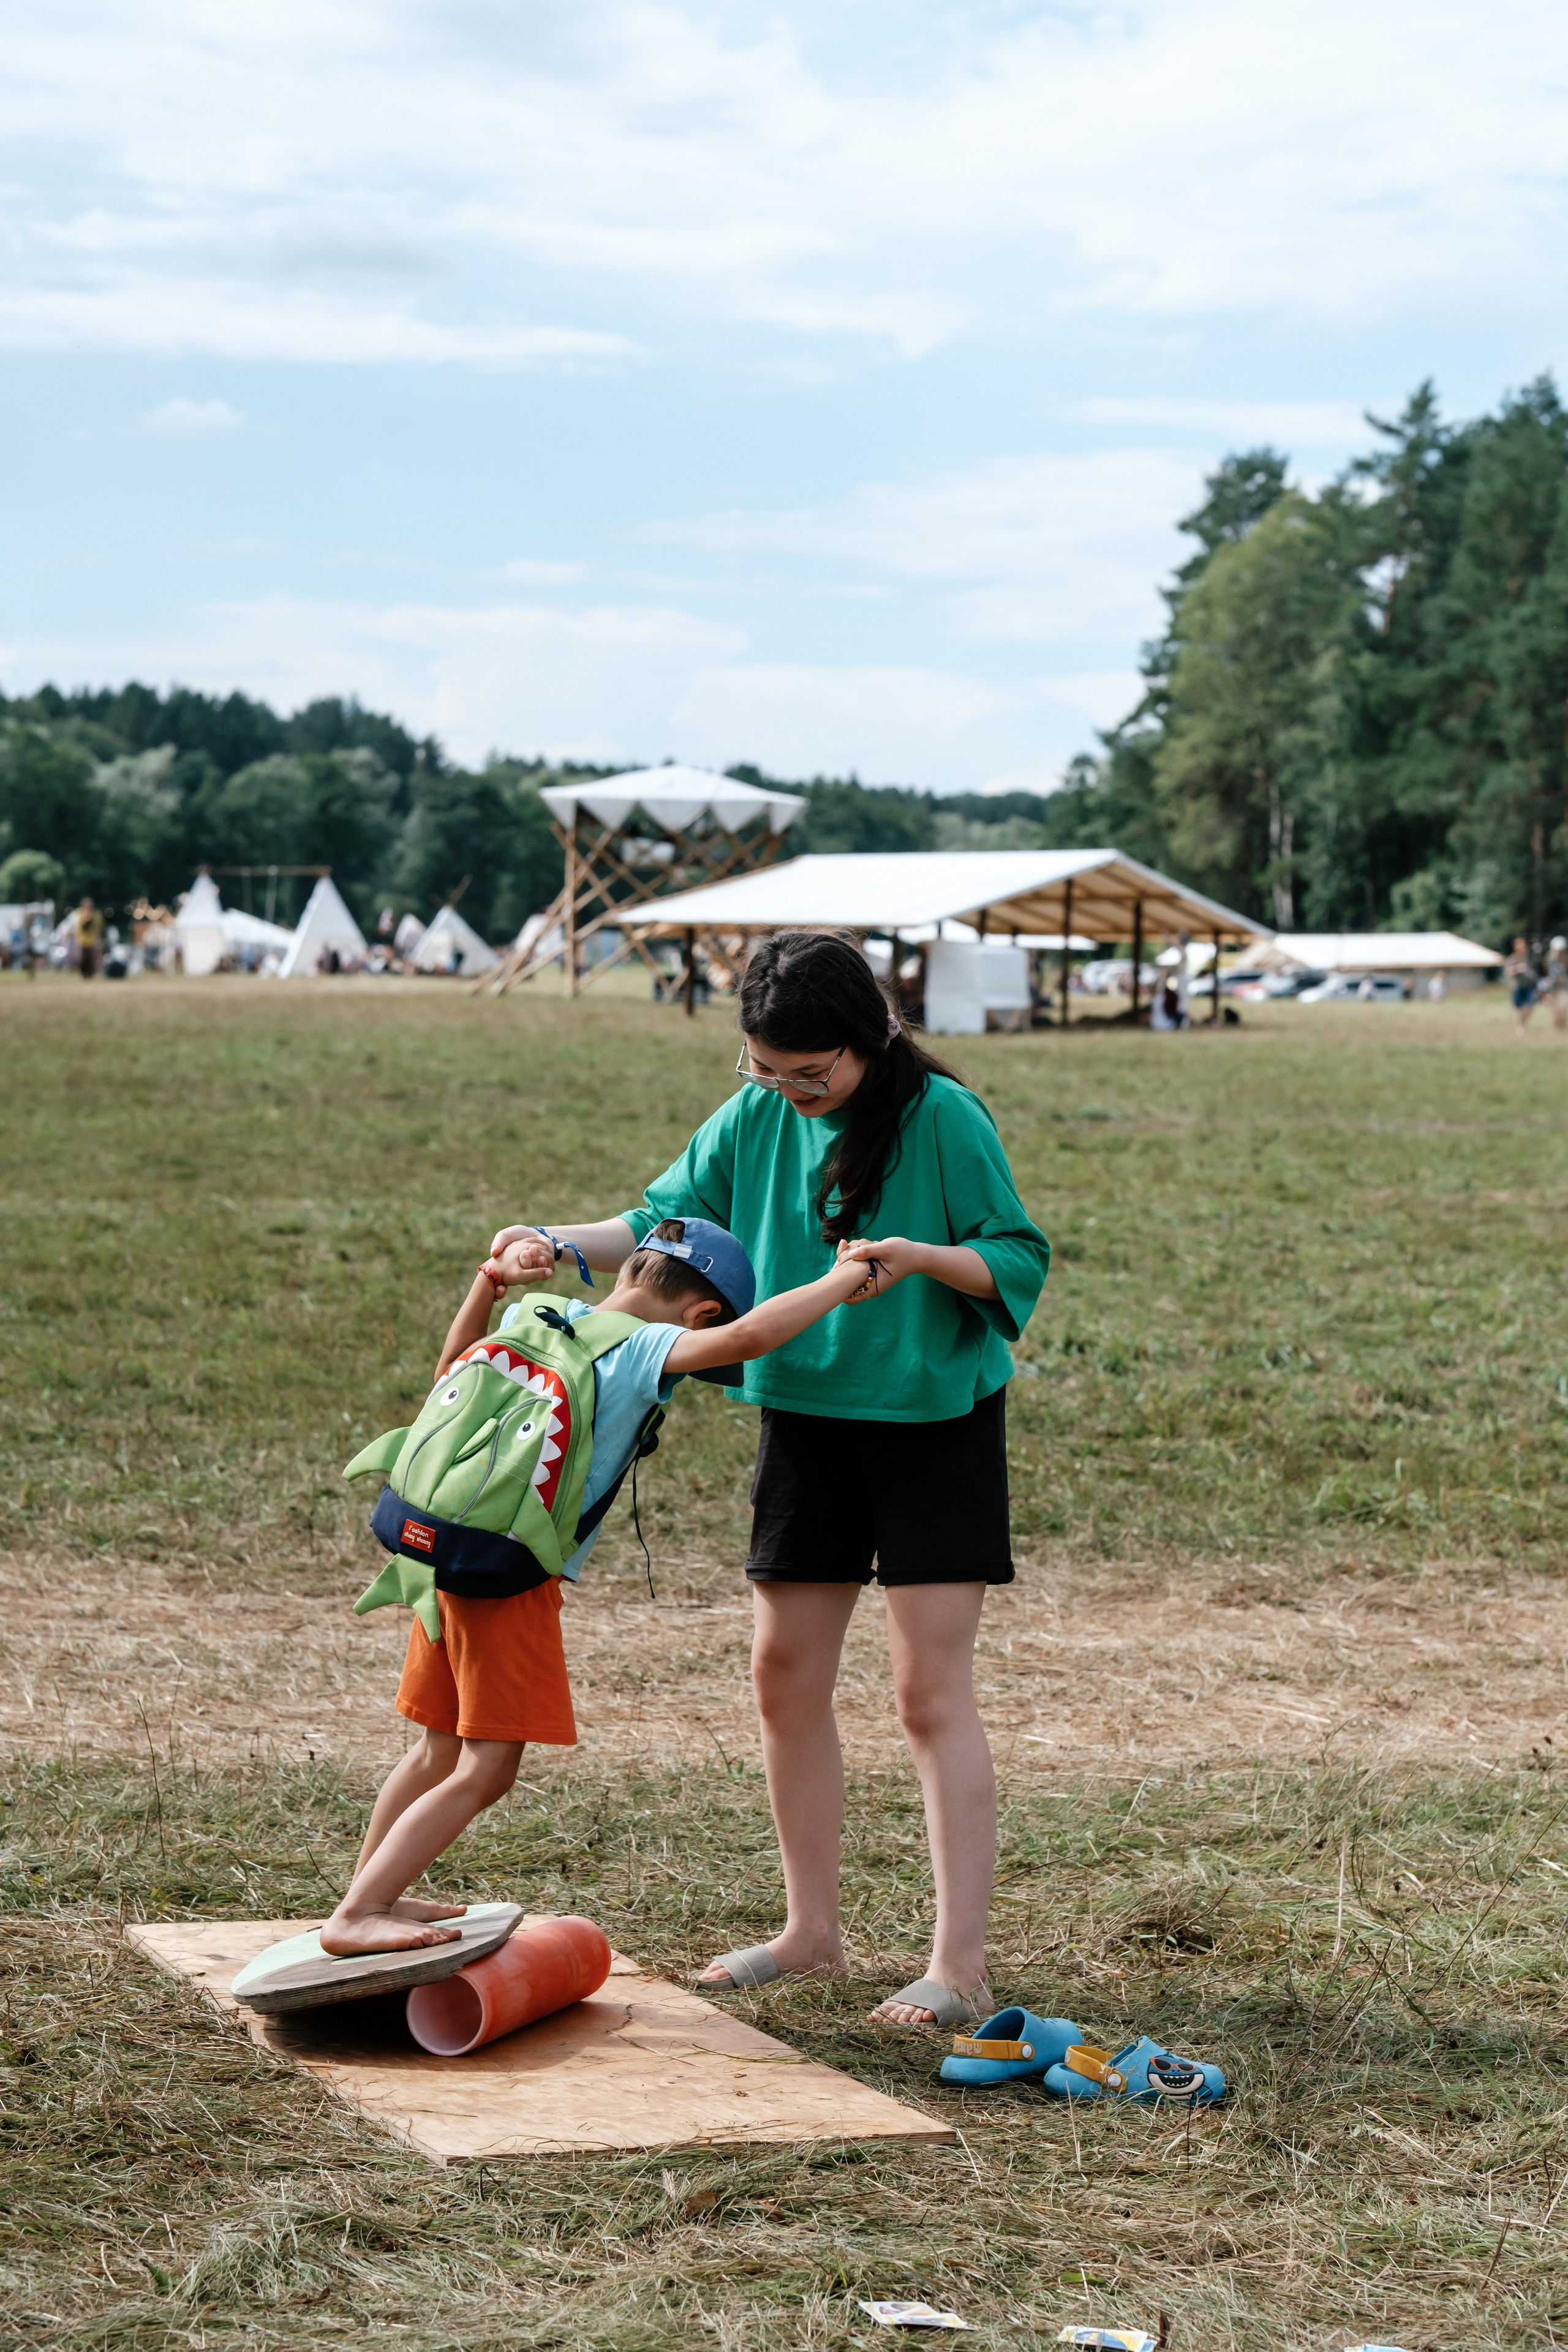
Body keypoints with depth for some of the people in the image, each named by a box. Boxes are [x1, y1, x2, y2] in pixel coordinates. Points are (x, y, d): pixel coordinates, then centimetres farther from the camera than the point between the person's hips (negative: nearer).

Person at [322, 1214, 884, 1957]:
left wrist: (491, 1281, 23)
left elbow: (451, 1377, 27)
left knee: (439, 1752, 23)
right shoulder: (643, 1350, -11)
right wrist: (841, 1282, -16)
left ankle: (369, 1892, 35)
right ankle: (355, 1916, -5)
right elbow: (746, 1337, -28)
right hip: (514, 1578, -9)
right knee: (485, 1769, -3)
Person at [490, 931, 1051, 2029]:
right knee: (786, 1673, 9)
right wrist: (558, 1242, -13)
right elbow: (666, 1219, 4)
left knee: (933, 1691, -8)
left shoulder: (942, 1117, -15)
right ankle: (813, 1930, 24)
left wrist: (919, 1256, -32)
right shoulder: (755, 1119, -1)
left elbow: (1020, 1258, -14)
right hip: (806, 1416, 6)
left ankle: (961, 1966, -5)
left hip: (934, 1422, -6)